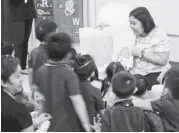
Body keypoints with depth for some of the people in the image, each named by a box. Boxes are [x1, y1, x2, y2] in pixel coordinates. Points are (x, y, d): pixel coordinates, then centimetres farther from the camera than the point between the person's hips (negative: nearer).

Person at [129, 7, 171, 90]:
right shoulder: (139, 36, 13)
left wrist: (141, 53, -18)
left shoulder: (159, 36, -12)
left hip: (154, 74, -7)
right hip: (136, 72, 7)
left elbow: (162, 60, -20)